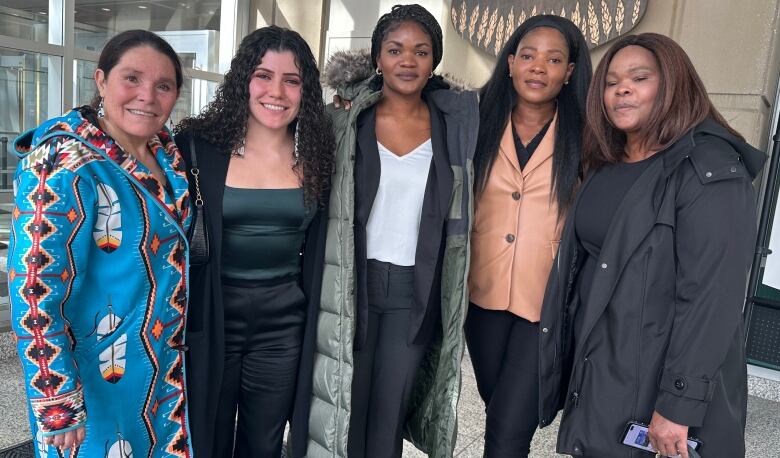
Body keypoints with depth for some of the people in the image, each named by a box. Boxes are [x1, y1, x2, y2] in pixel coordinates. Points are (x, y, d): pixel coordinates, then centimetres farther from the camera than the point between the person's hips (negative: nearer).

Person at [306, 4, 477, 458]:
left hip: (416, 294, 1)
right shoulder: (345, 120, -2)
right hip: (351, 286, -1)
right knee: (345, 410, 9)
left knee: (389, 419, 11)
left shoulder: (456, 119, 1)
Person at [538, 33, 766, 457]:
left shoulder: (710, 171, -15)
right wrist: (565, 364, 13)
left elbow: (712, 295, -21)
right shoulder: (605, 167, 9)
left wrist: (679, 404, -23)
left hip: (655, 382, -7)